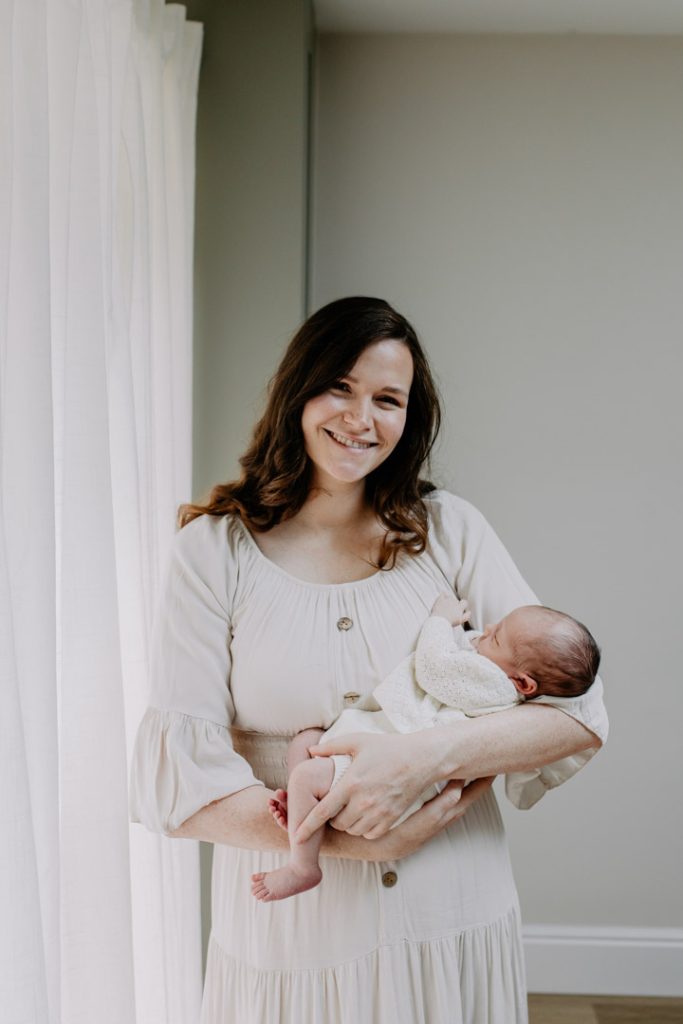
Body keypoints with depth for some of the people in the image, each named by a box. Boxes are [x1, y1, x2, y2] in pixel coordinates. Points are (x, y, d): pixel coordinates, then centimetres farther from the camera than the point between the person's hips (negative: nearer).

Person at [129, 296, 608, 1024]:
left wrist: (425, 755, -23)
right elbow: (176, 780, -11)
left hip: (454, 927, 2)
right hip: (291, 941, -1)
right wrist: (347, 840, -21)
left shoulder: (450, 530, -2)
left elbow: (579, 712, -7)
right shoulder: (213, 550, -6)